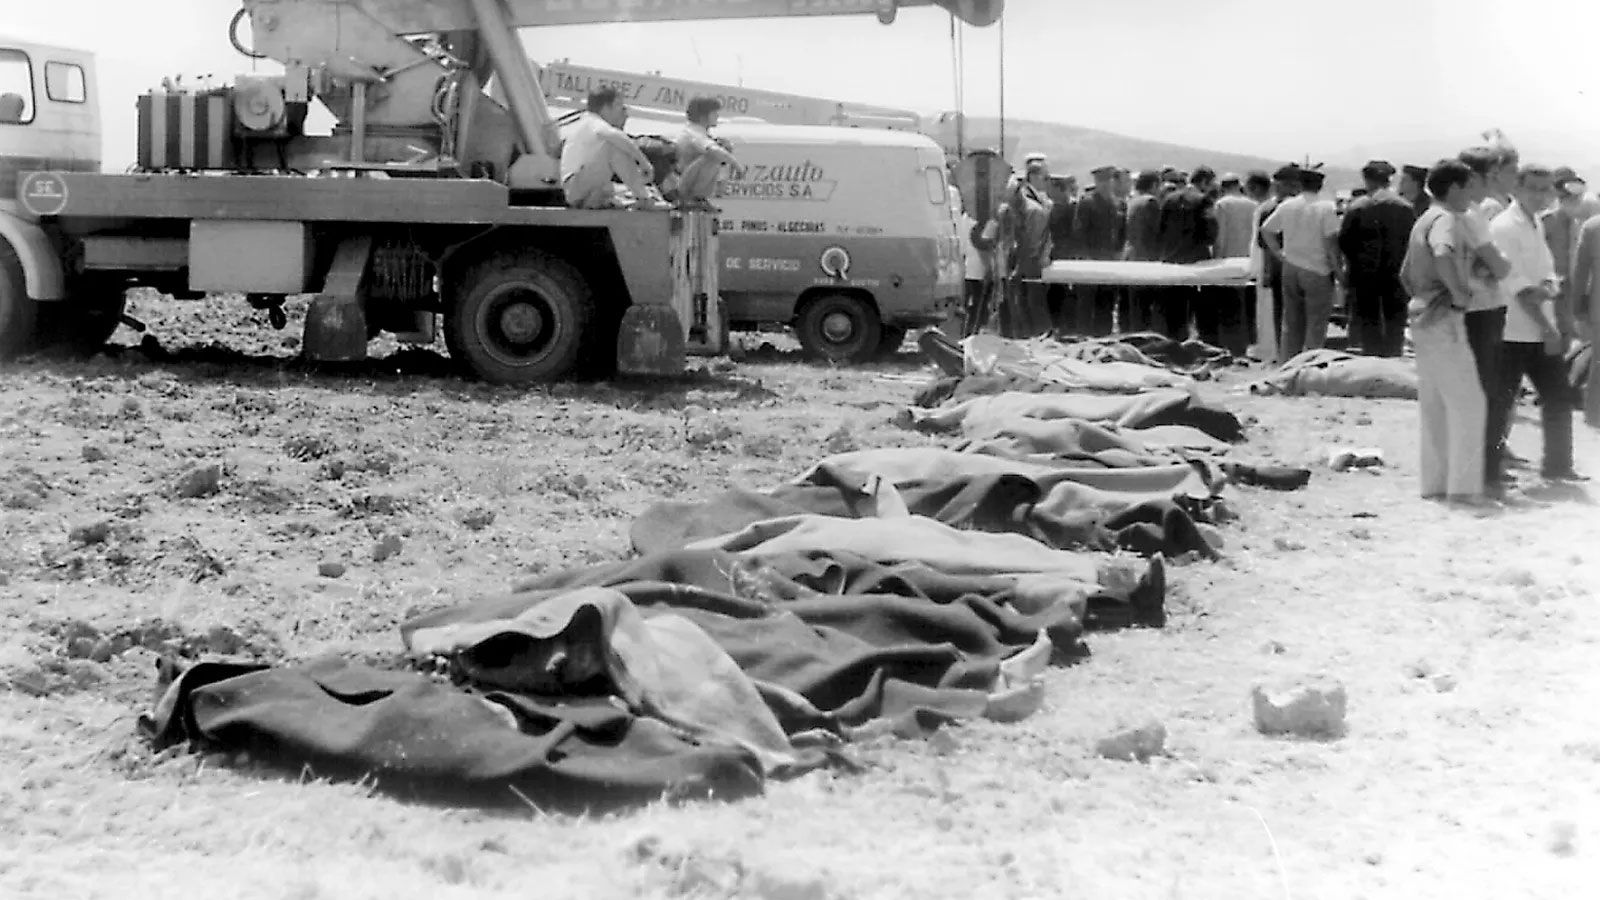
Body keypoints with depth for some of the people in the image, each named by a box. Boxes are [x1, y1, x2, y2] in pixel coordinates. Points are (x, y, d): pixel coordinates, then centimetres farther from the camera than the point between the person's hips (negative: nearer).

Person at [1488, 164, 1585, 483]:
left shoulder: (1536, 225, 13)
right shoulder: (1504, 227, -14)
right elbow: (1518, 286, -18)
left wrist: (1562, 321, 8)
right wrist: (1548, 328, -18)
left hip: (1540, 332, 9)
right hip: (1512, 333, -9)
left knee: (1558, 397, 13)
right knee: (1501, 402, -1)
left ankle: (1557, 465, 24)